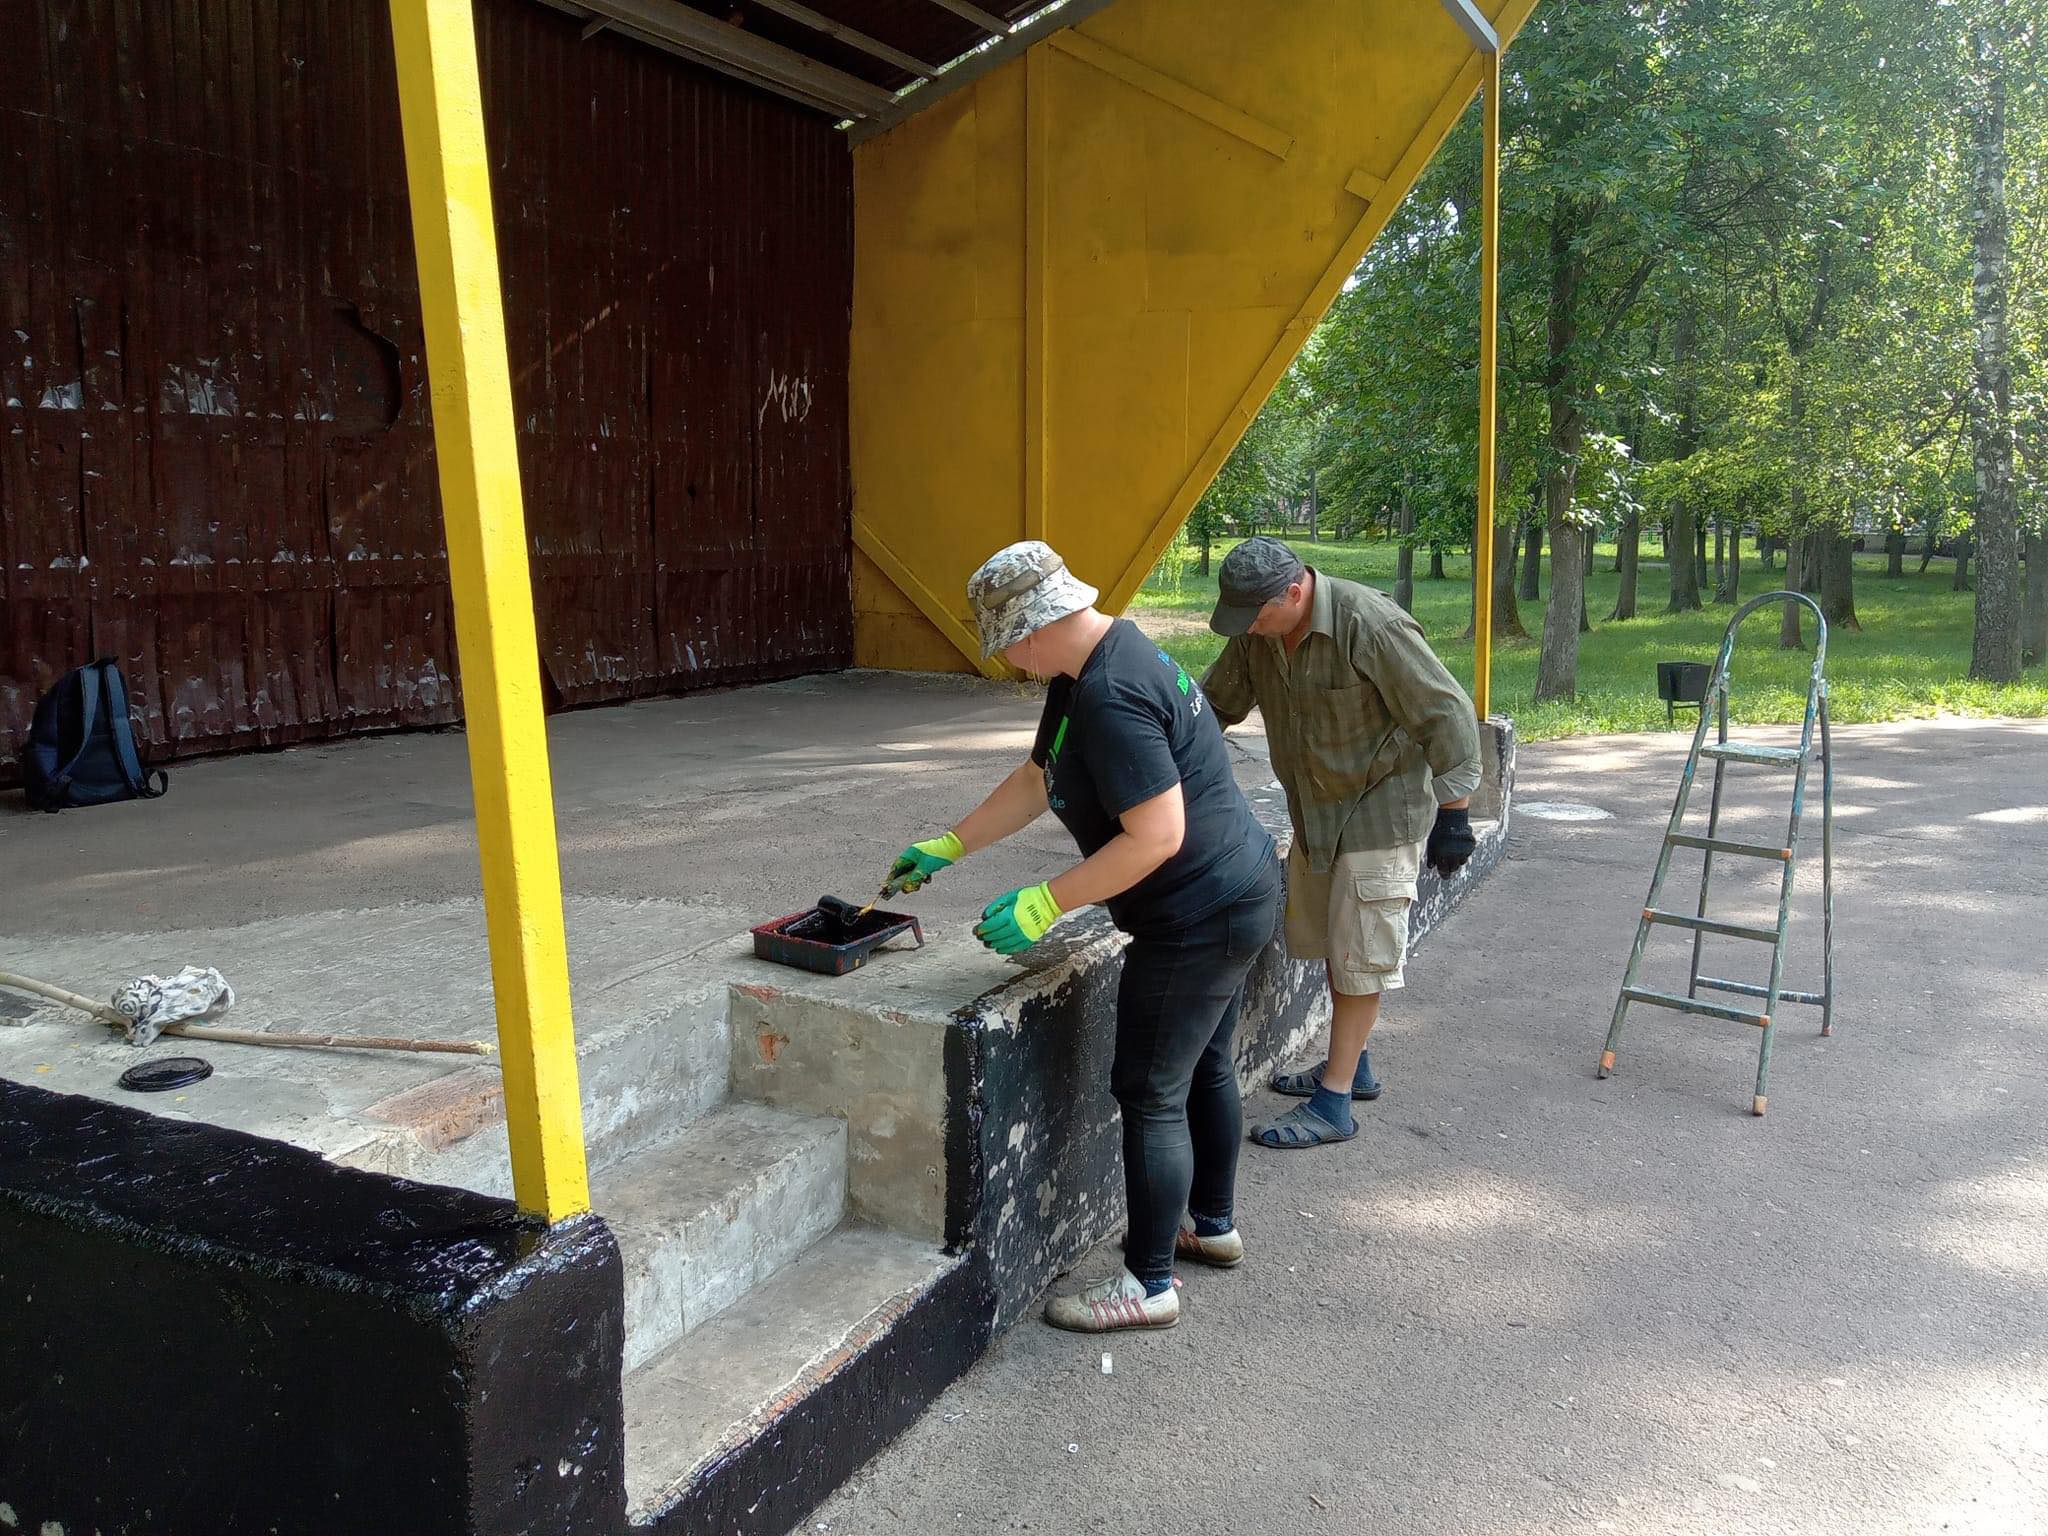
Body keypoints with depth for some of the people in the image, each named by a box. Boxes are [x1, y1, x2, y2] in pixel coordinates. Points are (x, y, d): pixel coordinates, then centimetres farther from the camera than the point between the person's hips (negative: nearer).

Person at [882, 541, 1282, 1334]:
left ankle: (1149, 1284, 14)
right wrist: (944, 848, 16)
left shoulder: (1112, 698, -27)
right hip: (1234, 896, 11)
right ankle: (1213, 1225, 42)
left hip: (1197, 920, -11)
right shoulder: (1085, 672, 6)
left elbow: (1157, 836, -29)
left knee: (1150, 1093, 0)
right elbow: (1035, 784, 14)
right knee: (1203, 1068, 23)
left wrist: (1043, 904, -25)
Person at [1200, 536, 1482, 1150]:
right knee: (1330, 943, 17)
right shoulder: (1254, 635, -4)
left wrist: (1453, 815, -18)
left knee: (1358, 953, -3)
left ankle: (1334, 1103, 5)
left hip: (1381, 812, -8)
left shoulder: (1373, 627, -26)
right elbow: (1216, 703, 10)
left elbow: (1449, 718, -21)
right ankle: (1352, 1067, 34)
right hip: (1314, 812, 8)